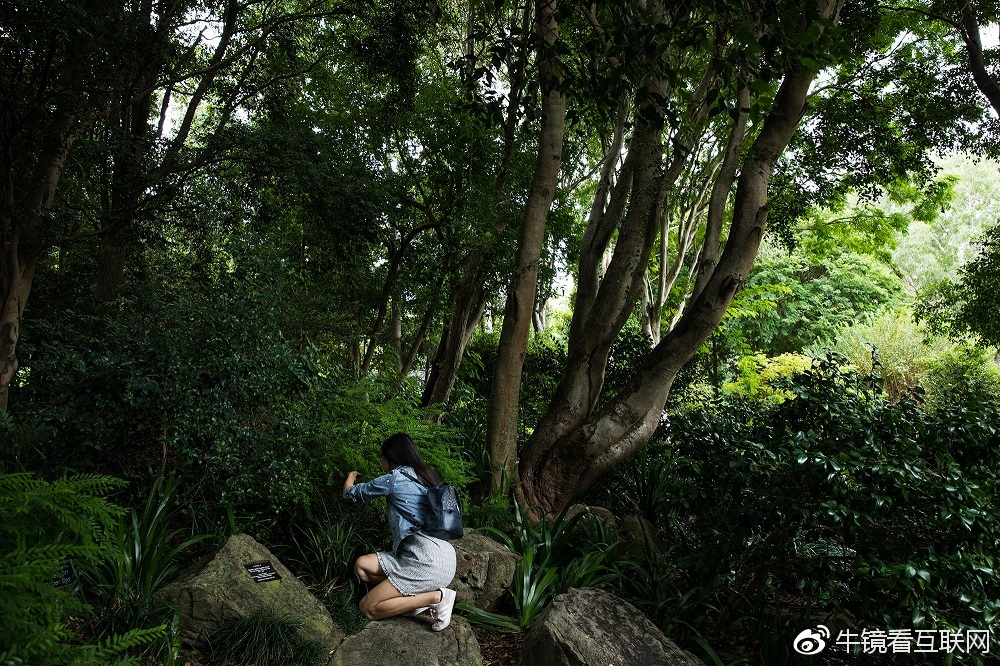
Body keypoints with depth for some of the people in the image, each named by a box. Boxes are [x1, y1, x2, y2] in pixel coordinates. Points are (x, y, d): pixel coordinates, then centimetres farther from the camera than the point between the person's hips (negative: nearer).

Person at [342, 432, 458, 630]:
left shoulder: (394, 478, -7)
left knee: (367, 608, 0)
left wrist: (351, 478, 33)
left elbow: (351, 494, 7)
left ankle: (435, 597, -7)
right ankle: (419, 595, 2)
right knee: (362, 564, 10)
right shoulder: (425, 475, 15)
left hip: (428, 562, -9)